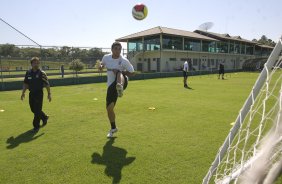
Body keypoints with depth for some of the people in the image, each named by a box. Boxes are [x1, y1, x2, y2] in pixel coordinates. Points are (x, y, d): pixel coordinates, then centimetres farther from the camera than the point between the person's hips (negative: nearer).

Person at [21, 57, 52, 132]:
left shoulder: (42, 73, -7)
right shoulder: (28, 73, 6)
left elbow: (47, 84, -6)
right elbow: (25, 84, 13)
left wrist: (49, 94, -8)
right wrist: (23, 93, 9)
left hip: (39, 93, -5)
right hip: (31, 93, 5)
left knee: (37, 110, -4)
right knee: (33, 109, 14)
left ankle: (36, 126, 8)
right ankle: (44, 117, 38)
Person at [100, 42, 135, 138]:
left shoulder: (124, 61, -10)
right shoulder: (106, 57, 2)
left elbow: (132, 73, -6)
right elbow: (102, 64, 23)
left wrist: (119, 72, -21)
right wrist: (101, 66, -3)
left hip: (122, 81, -4)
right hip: (111, 85, 4)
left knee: (119, 73, -36)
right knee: (109, 108, 2)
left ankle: (120, 88, -72)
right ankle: (113, 128, 26)